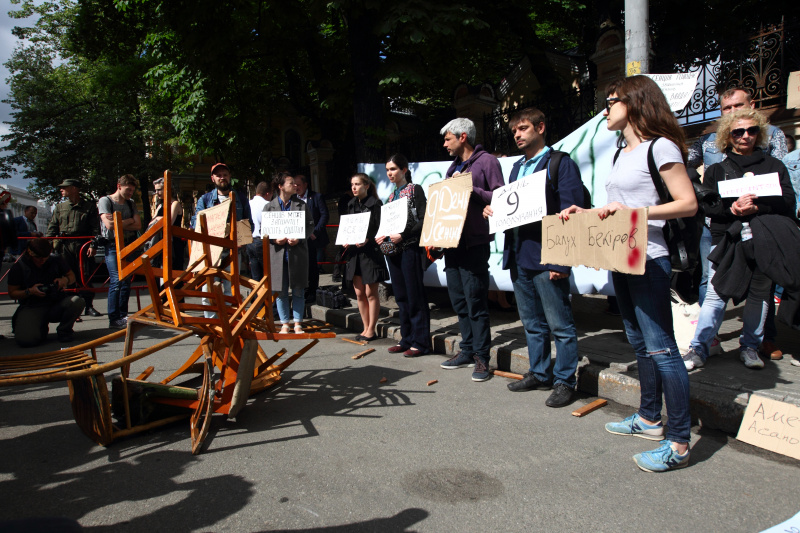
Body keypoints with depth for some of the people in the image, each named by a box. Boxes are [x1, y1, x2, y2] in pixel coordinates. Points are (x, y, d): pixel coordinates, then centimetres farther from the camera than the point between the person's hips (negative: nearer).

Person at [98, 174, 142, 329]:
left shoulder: (131, 204, 16)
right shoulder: (105, 201, 0)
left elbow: (138, 225, 3)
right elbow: (109, 225, -13)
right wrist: (129, 221, -2)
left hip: (128, 245, 5)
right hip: (113, 247, -5)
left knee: (126, 282, 5)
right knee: (117, 281, -14)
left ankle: (123, 316, 12)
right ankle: (113, 319, -11)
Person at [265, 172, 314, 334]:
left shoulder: (301, 205, 6)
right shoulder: (270, 206, 5)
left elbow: (310, 225, 4)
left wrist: (299, 238, -12)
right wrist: (275, 239, -12)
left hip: (298, 252, 0)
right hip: (278, 253, 0)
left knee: (298, 290, 4)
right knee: (281, 290, 5)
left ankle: (297, 323, 15)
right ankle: (285, 323, 16)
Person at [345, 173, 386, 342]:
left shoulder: (374, 204, -6)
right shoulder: (351, 204, 14)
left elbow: (376, 228, -12)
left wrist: (365, 240, -28)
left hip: (370, 251, -7)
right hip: (354, 251, 7)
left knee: (371, 293, 0)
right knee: (359, 293, 10)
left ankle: (371, 330, 9)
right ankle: (366, 328, 20)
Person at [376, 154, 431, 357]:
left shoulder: (415, 190, -3)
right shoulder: (391, 195, 18)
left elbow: (422, 220, -11)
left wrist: (402, 236, -19)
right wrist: (381, 237, 1)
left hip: (410, 248, -7)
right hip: (393, 249, 8)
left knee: (415, 295, -4)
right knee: (401, 296, 10)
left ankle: (420, 342, 2)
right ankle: (407, 339, 19)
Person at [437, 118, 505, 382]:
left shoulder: (487, 161, -2)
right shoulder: (453, 167, 21)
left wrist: (470, 189, -16)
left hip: (474, 243, -8)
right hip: (452, 241, 8)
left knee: (475, 301, -5)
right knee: (459, 301, 11)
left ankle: (481, 357, 4)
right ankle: (467, 350, 21)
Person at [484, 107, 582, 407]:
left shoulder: (560, 163, -5)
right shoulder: (517, 168, 20)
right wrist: (494, 211, 2)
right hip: (518, 257, 8)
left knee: (560, 325, 1)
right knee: (532, 324, 17)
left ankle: (565, 382, 12)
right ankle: (540, 374, 29)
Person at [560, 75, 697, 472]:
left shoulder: (660, 146, -8)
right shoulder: (622, 153, 18)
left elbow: (688, 204, -14)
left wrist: (634, 211, -23)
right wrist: (586, 213, 9)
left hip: (647, 259, -9)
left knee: (659, 346, -8)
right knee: (639, 343, 16)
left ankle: (678, 442, 0)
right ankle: (649, 419, 29)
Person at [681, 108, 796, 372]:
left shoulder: (774, 166, 14)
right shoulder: (717, 170, 14)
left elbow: (788, 204, 4)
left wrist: (756, 207, -13)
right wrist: (732, 209, -17)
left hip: (763, 242, 1)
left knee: (760, 293, 2)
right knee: (716, 294, -7)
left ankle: (749, 347, 17)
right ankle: (698, 349, -3)